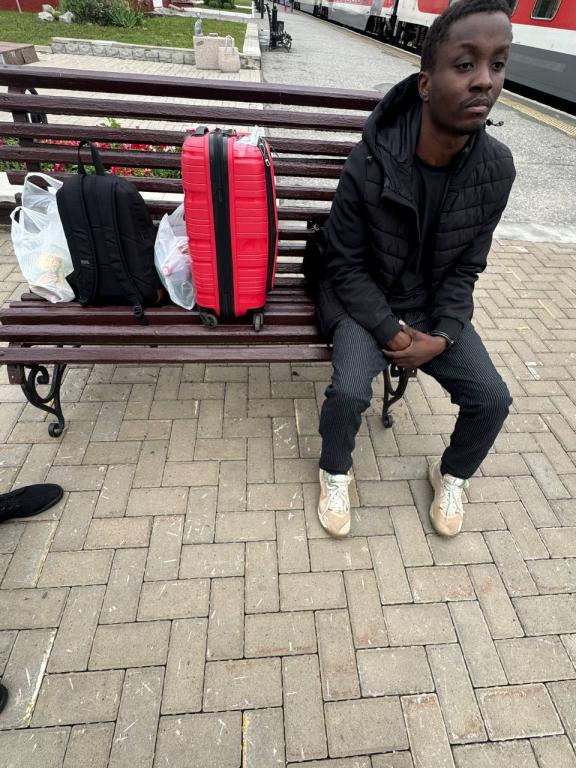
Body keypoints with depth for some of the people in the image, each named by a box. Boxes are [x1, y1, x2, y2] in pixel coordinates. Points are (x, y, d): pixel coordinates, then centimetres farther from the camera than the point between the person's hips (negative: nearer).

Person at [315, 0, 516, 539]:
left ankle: (452, 475, 24)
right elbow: (346, 266, -13)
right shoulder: (369, 165, -19)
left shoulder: (497, 169, -8)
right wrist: (392, 332, -19)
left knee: (493, 398, -8)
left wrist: (443, 336, -14)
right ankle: (335, 472, 8)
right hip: (363, 301, -3)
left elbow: (465, 268, -1)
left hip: (435, 306, 4)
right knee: (350, 391, -28)